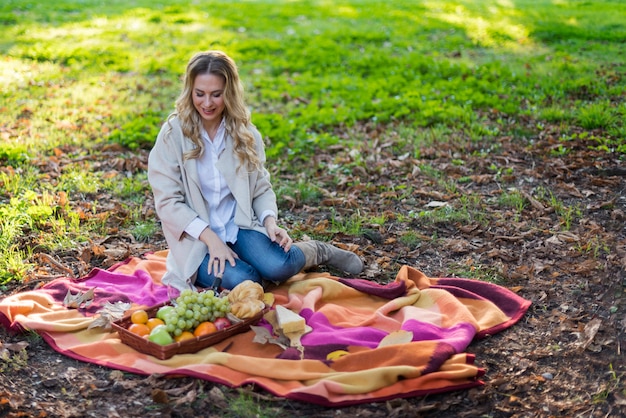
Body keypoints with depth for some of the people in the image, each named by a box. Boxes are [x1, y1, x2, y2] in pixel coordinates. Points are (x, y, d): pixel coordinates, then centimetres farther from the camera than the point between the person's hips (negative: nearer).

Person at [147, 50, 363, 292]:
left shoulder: (245, 133, 3)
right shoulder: (173, 134, -8)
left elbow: (262, 189, 7)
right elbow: (167, 201, -10)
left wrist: (270, 222, -14)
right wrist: (210, 238, -19)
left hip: (239, 226, 3)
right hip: (196, 238, -3)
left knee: (278, 267, -26)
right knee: (241, 280, -31)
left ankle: (319, 252, 6)